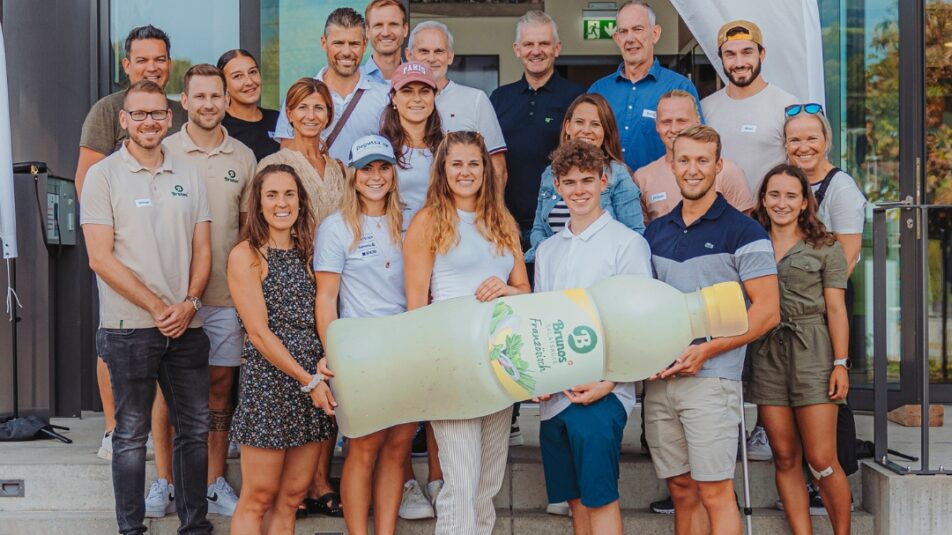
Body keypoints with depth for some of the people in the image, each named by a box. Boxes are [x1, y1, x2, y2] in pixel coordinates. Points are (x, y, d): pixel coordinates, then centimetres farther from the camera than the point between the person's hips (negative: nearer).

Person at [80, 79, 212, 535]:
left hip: (186, 325, 4)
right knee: (131, 434, 5)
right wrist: (158, 309, -12)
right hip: (130, 328, -4)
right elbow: (101, 259, -9)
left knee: (195, 428, 9)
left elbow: (202, 250, 10)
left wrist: (188, 303, -8)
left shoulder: (188, 175, 10)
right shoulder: (103, 175, -3)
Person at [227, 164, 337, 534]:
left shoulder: (304, 253, 14)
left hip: (313, 382, 6)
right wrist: (307, 380, -15)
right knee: (258, 499, 0)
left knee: (291, 497, 9)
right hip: (269, 382, -6)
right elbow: (259, 333, -11)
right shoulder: (246, 255, -5)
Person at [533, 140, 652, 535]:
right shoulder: (546, 250, 16)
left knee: (600, 497, -8)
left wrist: (609, 382, -16)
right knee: (576, 501, 10)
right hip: (553, 396, 6)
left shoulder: (627, 243, -3)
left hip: (600, 395, -6)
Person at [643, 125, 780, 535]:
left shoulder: (742, 231, -3)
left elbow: (767, 312, -8)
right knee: (681, 491, 11)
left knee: (714, 492, -4)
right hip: (659, 379, 5)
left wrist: (705, 350, -16)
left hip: (711, 378, -5)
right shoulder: (654, 233, 14)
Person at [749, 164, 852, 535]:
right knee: (785, 459, 5)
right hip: (766, 355, 3)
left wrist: (841, 364, -6)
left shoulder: (825, 247, 4)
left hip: (812, 353, -3)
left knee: (821, 461, -5)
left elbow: (836, 309, 1)